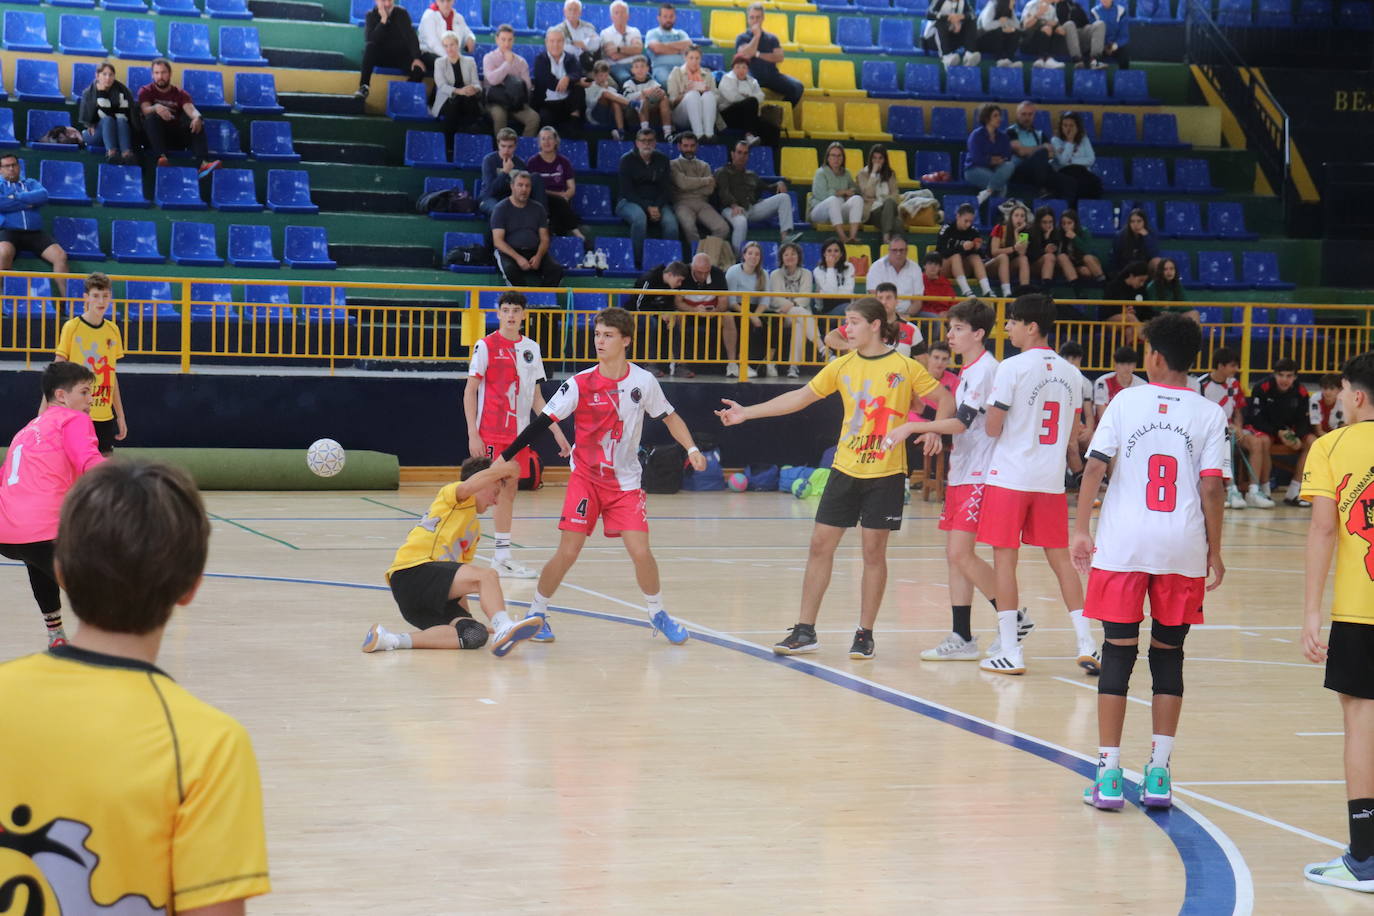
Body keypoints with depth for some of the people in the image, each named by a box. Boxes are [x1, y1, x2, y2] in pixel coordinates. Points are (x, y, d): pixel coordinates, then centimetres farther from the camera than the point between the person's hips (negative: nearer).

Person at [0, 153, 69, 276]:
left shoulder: (30, 183, 24)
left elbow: (43, 195, 1)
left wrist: (16, 197, -5)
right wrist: (26, 204, -3)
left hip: (35, 232, 3)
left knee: (61, 256, -19)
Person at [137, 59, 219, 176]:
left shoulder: (180, 93, 10)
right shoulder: (146, 91, 6)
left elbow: (190, 109, -11)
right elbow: (146, 110, -16)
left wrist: (197, 117, -36)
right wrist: (156, 108, -41)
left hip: (177, 136, 2)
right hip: (156, 137, -2)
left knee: (197, 123, -23)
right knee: (152, 117, -30)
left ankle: (203, 163, -45)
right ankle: (161, 157, -50)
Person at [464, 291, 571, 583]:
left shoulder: (531, 349, 10)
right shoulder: (486, 346, -5)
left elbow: (536, 397, 17)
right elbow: (469, 392, -6)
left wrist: (557, 432, 12)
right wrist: (473, 434, -13)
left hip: (518, 434, 5)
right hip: (490, 434, -5)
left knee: (508, 491, 8)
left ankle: (502, 558, 13)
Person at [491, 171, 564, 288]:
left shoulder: (537, 208, 14)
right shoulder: (501, 208, 3)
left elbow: (544, 239, 11)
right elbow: (498, 241, -6)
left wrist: (538, 256, -12)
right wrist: (518, 258, -20)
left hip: (535, 253, 3)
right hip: (509, 252, -3)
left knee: (556, 269, -25)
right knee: (510, 269, -38)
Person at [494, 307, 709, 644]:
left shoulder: (644, 381, -6)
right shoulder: (580, 384, -11)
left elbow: (669, 417, 9)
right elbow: (543, 421, -11)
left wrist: (691, 449, -6)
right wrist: (506, 457, -16)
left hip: (626, 482, 1)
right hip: (585, 478, -1)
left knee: (640, 551, -9)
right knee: (567, 552, -9)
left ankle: (658, 615, 14)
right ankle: (536, 612, 10)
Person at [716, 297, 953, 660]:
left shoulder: (904, 367, -5)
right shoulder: (842, 366, 6)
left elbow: (945, 399, -1)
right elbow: (800, 397, 10)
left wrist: (934, 431, -20)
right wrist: (747, 412, 6)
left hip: (886, 473, -4)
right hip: (845, 469, 4)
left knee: (874, 551, 1)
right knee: (820, 545, 2)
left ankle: (865, 634, 11)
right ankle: (805, 631, 9)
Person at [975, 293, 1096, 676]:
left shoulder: (1012, 368, -11)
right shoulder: (1071, 373, 8)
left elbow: (993, 427, -9)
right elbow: (1070, 431, 15)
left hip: (1010, 477, -5)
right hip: (1052, 480, 5)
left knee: (1005, 557, 1)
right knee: (1060, 558, 11)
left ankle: (1009, 652, 1)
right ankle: (1086, 646, 8)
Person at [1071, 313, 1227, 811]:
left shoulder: (1126, 401, 2)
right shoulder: (1209, 414, 3)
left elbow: (1095, 467, -3)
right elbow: (1212, 488, -2)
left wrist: (1081, 531, 1)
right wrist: (1214, 552, 5)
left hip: (1123, 546, -1)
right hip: (1183, 550, 1)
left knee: (1118, 653, 4)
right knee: (1168, 656, 10)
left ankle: (1108, 774, 4)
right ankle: (1158, 774, 10)